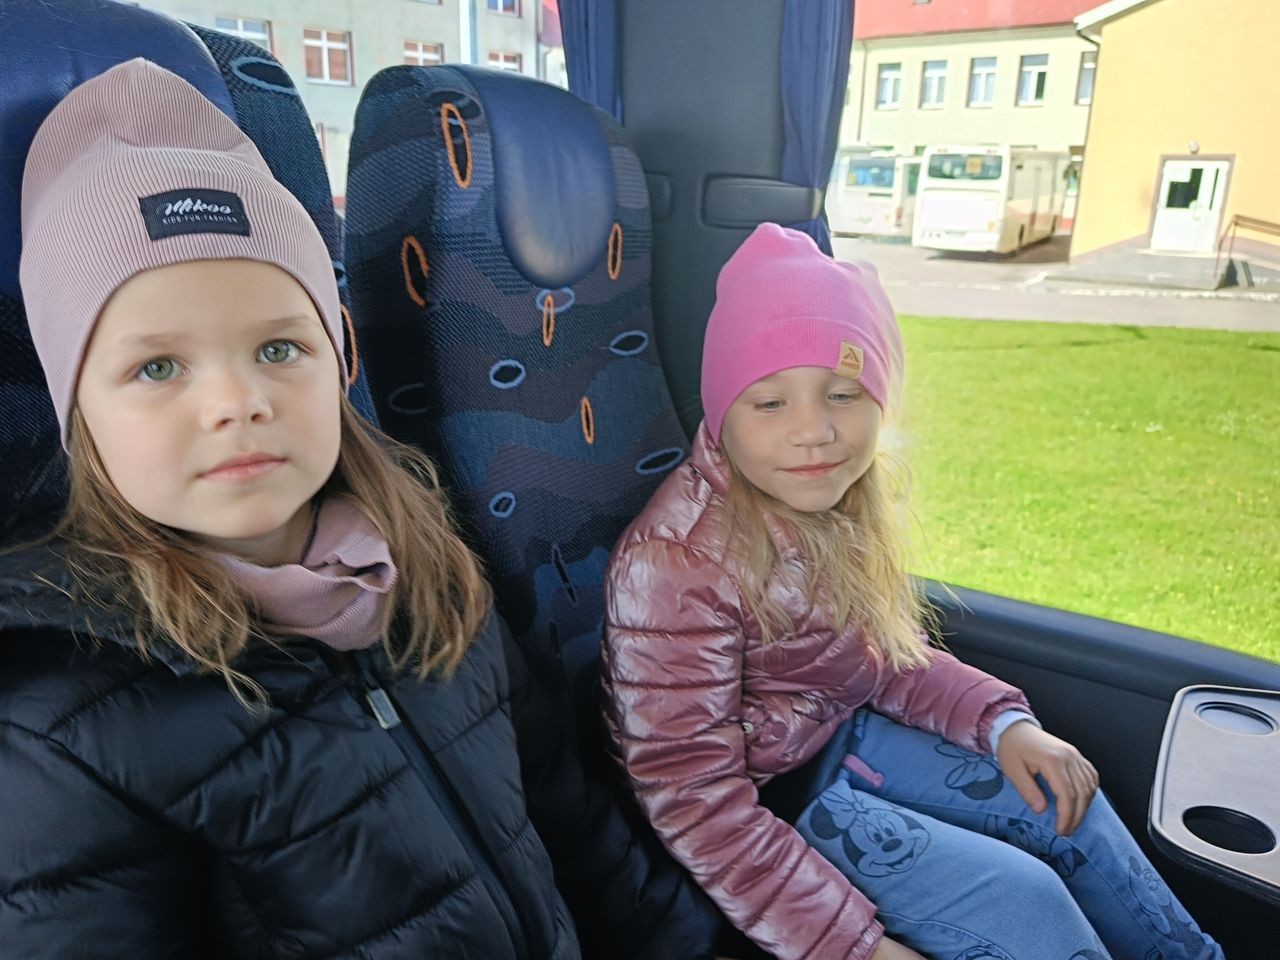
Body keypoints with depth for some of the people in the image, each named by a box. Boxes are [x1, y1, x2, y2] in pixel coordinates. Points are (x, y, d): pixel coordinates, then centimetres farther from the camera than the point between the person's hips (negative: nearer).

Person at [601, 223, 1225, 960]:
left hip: (841, 732, 8)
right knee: (1017, 897, -13)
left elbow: (892, 655, 7)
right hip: (761, 796, -7)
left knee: (1068, 804, 8)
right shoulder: (674, 566, -31)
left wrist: (1003, 721, -9)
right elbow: (696, 801, -26)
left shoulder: (848, 501, -8)